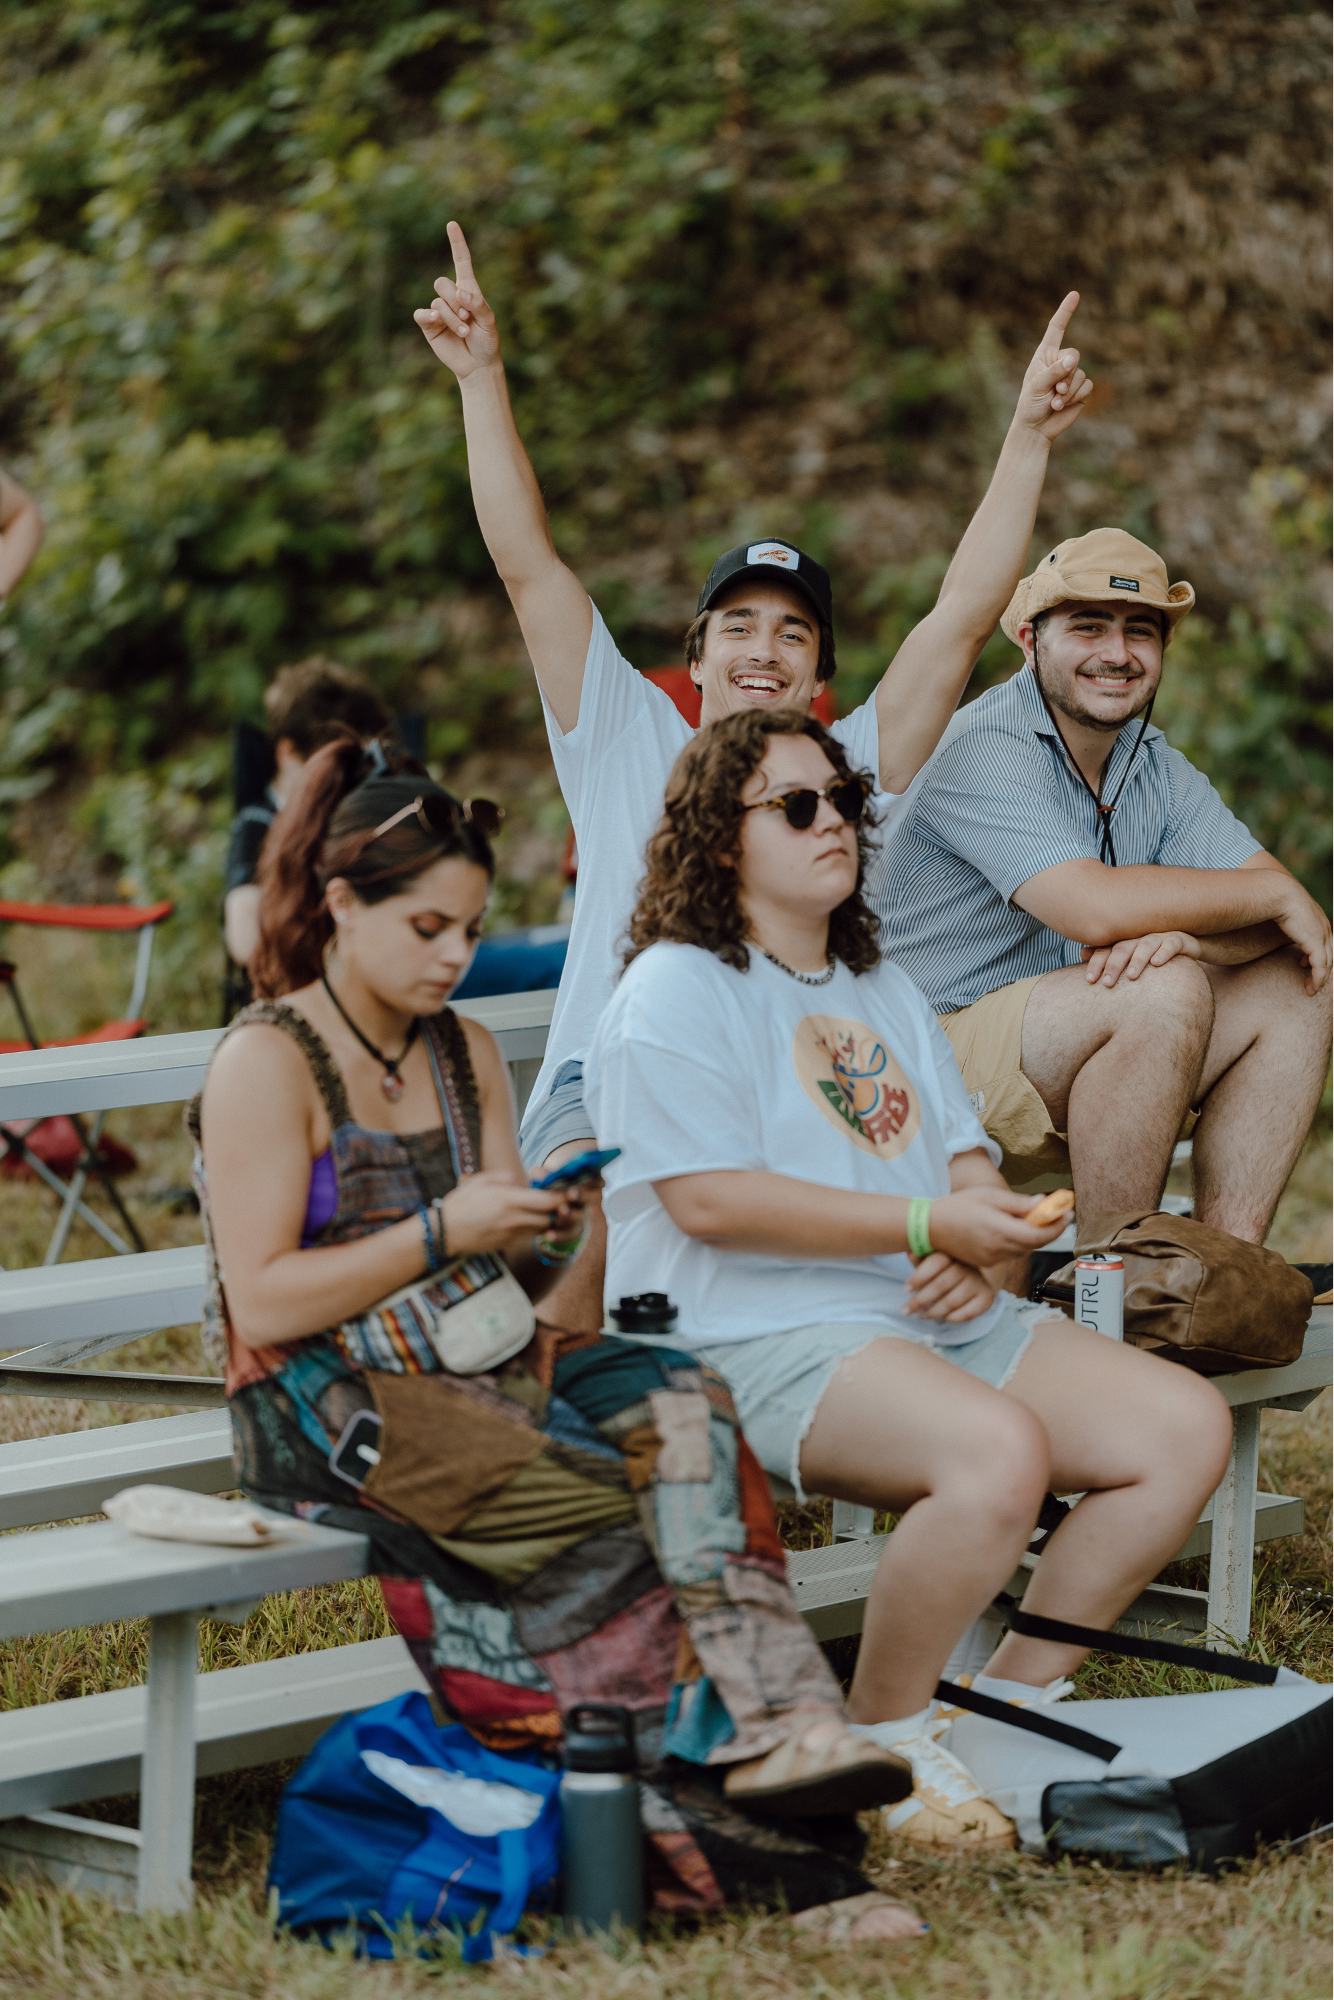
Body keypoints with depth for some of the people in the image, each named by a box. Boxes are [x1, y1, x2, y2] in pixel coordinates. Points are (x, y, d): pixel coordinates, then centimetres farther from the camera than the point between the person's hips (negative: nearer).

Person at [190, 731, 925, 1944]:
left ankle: (780, 1730, -41)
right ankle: (713, 1832, -28)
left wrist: (541, 1239, -6)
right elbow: (260, 1305, -11)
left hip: (481, 1370, 6)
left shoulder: (467, 1055, 18)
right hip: (326, 1404, -6)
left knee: (678, 1408, -26)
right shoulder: (266, 1065, -4)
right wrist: (443, 1232, -14)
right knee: (602, 1515, -30)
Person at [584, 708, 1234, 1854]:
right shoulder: (677, 991, -2)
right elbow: (709, 1200, -15)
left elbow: (967, 1158, 21)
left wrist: (982, 1248, -5)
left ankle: (1020, 1692, 2)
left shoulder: (884, 992, 25)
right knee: (1001, 1449, -35)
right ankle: (882, 1742, -15)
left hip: (941, 1322, 9)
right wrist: (926, 1222, -16)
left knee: (1189, 1425, -9)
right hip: (761, 1341, -9)